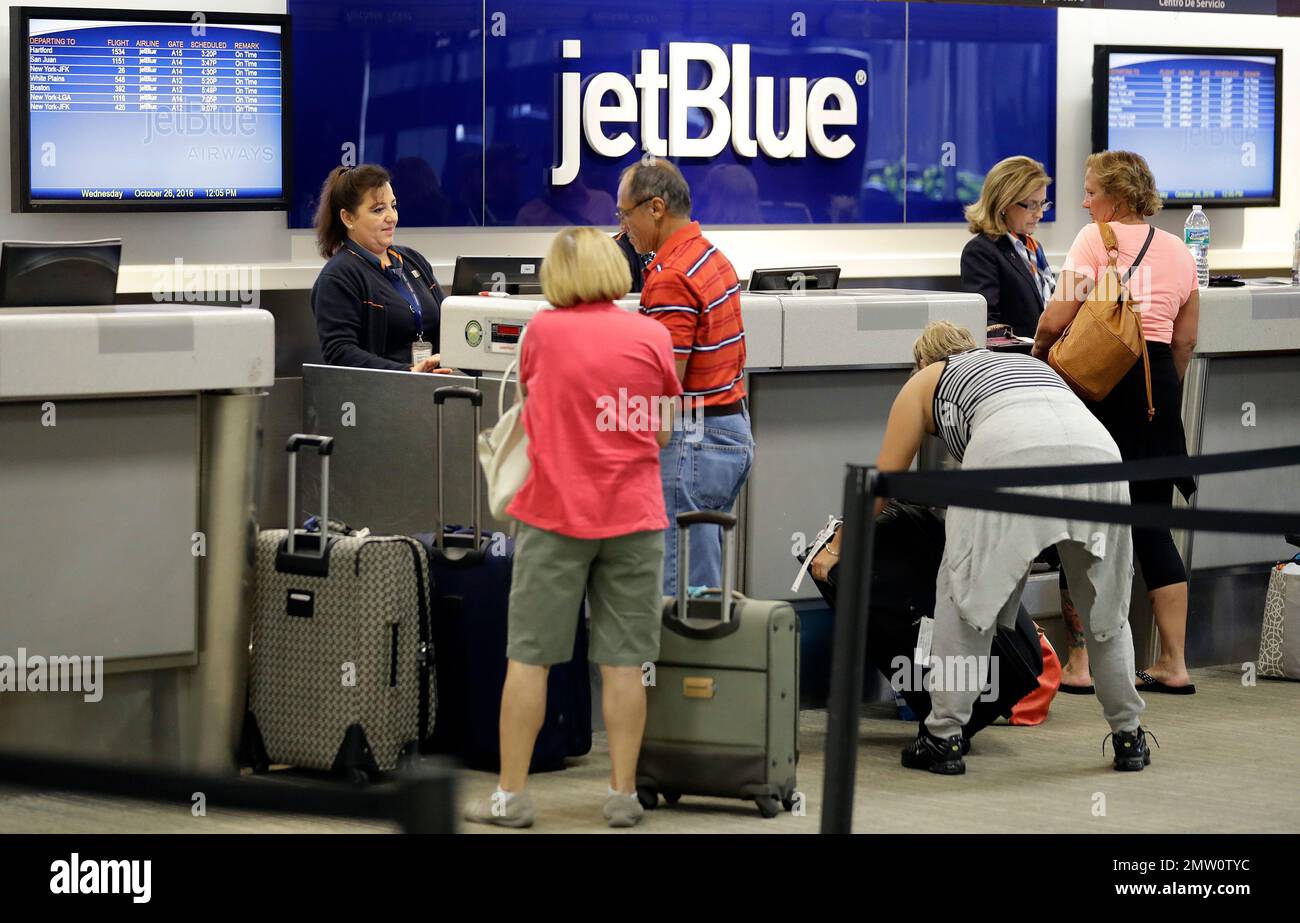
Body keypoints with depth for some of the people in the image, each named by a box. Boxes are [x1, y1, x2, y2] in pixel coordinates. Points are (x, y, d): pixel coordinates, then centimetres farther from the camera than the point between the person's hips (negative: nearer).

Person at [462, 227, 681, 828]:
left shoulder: (542, 332, -1)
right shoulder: (652, 336, -1)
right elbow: (662, 433, 6)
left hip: (555, 513, -1)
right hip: (632, 515, 1)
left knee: (529, 657, 5)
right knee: (623, 663, 4)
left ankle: (510, 795, 7)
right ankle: (623, 796, 7)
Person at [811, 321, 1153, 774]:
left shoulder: (925, 382, 30)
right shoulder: (1027, 363, 43)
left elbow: (880, 482, 32)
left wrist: (836, 547, 44)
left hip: (1012, 454, -4)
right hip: (1095, 448, 4)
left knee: (965, 591, 9)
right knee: (1104, 601, 18)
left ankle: (944, 737, 9)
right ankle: (1128, 737, 25)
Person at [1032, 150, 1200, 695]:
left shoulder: (1097, 238, -6)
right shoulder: (1179, 252, 13)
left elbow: (1055, 319, -12)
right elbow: (1186, 339, 15)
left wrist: (1040, 350, 7)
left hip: (1102, 380, -6)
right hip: (1158, 382, 6)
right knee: (1150, 523, 10)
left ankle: (1079, 662, 1)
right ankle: (1174, 664, 7)